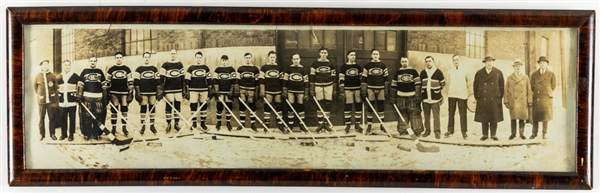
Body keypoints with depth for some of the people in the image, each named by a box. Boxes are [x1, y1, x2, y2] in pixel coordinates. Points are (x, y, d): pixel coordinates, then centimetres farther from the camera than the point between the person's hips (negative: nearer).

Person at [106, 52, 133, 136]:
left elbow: (130, 82, 5)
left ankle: (124, 128, 10)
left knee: (124, 110, 1)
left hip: (124, 93, 0)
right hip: (114, 93, 0)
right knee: (114, 111, 1)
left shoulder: (127, 69, 6)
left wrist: (131, 93, -1)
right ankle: (113, 128, 9)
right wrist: (106, 93, 3)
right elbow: (107, 82, 9)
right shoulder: (111, 70, 7)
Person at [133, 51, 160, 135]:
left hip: (153, 92, 2)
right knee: (143, 108, -2)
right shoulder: (139, 69, 3)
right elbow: (136, 82, 0)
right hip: (143, 92, -2)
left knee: (152, 108, 4)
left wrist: (159, 92, 2)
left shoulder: (154, 69, 9)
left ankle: (152, 125, 12)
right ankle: (143, 126, 4)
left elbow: (158, 81, 8)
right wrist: (137, 93, -7)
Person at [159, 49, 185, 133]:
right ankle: (168, 124, 6)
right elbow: (161, 78, -3)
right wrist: (161, 89, -9)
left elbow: (182, 77, 12)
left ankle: (177, 124, 12)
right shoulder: (165, 65, -1)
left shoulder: (180, 65, 9)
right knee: (168, 106, -1)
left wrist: (184, 89, 9)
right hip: (168, 89, -3)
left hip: (178, 89, 3)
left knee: (178, 106, 5)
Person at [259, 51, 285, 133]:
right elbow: (261, 80, -2)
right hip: (268, 91, -3)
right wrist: (262, 91, -8)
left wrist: (283, 91, 9)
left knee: (278, 107, 4)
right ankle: (266, 124, 5)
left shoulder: (279, 68, 9)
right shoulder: (264, 67, 0)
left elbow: (281, 80, 12)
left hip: (277, 91, 3)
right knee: (267, 107, -1)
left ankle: (280, 124, 10)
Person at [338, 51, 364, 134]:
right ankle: (347, 125, 9)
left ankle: (357, 124, 13)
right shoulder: (344, 67, 1)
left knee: (358, 107, 3)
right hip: (348, 90, -3)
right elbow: (341, 80, -1)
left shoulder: (358, 67, 10)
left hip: (357, 89, 3)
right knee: (347, 107, -1)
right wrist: (341, 92, -8)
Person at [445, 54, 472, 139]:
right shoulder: (450, 71, 5)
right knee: (451, 113, 6)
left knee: (463, 114, 2)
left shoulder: (465, 71, 0)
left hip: (462, 95, -2)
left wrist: (470, 92, 5)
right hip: (451, 95, 2)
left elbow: (469, 82, 5)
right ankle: (450, 130, 15)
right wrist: (451, 90, 9)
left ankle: (464, 132, 9)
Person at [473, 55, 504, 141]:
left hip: (495, 100, 0)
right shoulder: (479, 73, 5)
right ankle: (485, 135, 11)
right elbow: (475, 86, 9)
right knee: (484, 119, 2)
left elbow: (502, 86, 9)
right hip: (482, 101, 0)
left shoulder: (498, 73, 5)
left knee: (494, 118, 2)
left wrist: (500, 97, 4)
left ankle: (493, 135, 12)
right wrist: (477, 97, 5)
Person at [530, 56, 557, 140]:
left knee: (545, 116, 1)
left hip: (546, 98, -1)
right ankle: (534, 133, 10)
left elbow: (553, 85, 9)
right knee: (535, 116, 1)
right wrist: (537, 92, 9)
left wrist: (548, 93, 13)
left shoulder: (551, 74, 3)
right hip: (536, 98, 1)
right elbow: (532, 86, 10)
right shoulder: (534, 74, 7)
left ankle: (544, 133, 11)